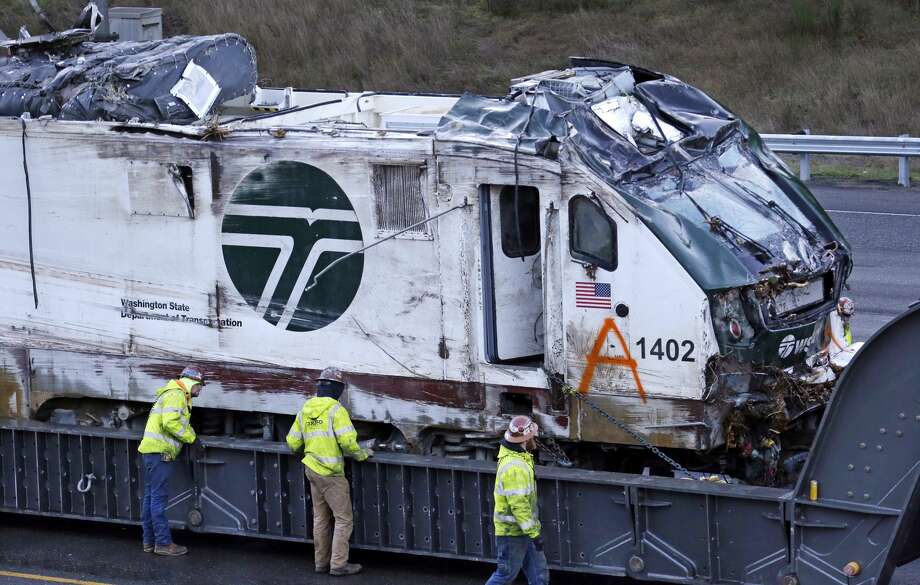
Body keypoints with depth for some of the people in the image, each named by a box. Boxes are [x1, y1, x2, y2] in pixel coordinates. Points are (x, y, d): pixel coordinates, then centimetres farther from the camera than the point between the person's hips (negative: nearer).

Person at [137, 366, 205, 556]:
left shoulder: (176, 395, 24)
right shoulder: (176, 395, -9)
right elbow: (170, 423, -21)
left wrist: (191, 433, 7)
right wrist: (191, 437, -12)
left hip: (152, 450, 11)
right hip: (160, 451, -11)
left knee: (150, 497, 12)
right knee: (159, 498, -8)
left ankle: (149, 541, 17)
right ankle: (163, 543, -8)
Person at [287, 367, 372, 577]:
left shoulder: (305, 410, 7)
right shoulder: (336, 410, -15)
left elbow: (293, 443, 12)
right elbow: (347, 441, -22)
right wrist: (362, 454, -5)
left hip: (312, 469, 7)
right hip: (331, 473, -7)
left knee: (321, 518, 16)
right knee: (343, 519, -1)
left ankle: (321, 561, 20)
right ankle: (338, 564, -3)